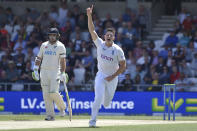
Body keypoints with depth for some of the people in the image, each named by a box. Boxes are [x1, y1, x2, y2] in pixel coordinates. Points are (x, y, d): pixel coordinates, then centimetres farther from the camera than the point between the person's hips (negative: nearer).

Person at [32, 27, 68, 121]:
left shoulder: (60, 46, 1)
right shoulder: (44, 45, 12)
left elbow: (63, 61, -4)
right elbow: (38, 58, 15)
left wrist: (63, 73, -12)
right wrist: (35, 70, 5)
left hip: (55, 72, -4)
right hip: (44, 72, 4)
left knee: (53, 92, -16)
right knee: (46, 94, -1)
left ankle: (62, 107, 11)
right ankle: (50, 115, 2)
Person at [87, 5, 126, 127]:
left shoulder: (118, 50, -12)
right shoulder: (100, 44, -7)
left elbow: (123, 66, -6)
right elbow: (92, 30, -13)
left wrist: (113, 76, -13)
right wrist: (89, 16, -24)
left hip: (112, 77, 0)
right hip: (101, 75, 0)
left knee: (106, 103, 10)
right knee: (98, 98, -18)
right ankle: (93, 121, -14)